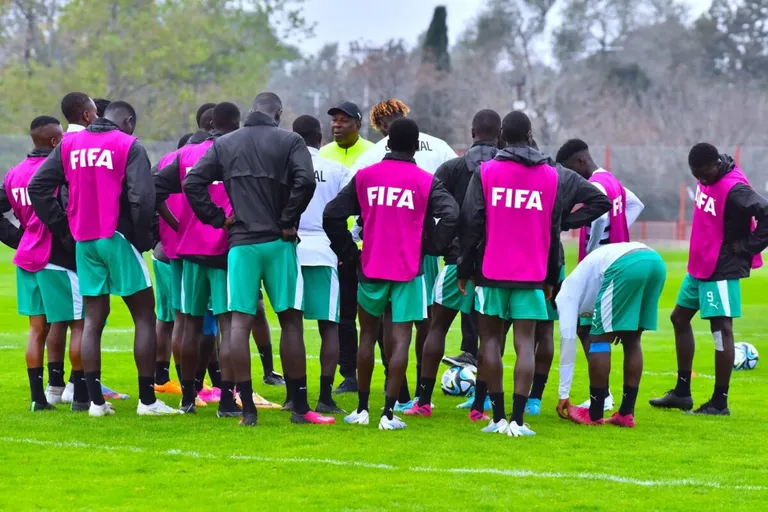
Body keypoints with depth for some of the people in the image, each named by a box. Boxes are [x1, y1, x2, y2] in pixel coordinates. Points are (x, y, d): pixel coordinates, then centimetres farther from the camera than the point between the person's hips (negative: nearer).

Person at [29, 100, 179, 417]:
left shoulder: (70, 144, 9)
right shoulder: (128, 145, -6)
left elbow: (38, 186, 6)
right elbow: (142, 197, -15)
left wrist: (61, 226, 9)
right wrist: (143, 238, -3)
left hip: (84, 242, 5)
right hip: (117, 238, -5)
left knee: (93, 319, 10)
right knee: (144, 317, 3)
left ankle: (96, 401, 8)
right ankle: (147, 400, 0)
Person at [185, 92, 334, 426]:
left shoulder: (224, 145, 10)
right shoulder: (290, 142, 0)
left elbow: (193, 183, 2)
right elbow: (305, 181, -16)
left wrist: (218, 220, 6)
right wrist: (288, 222, -6)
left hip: (240, 243, 2)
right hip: (278, 242, -2)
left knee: (240, 322, 1)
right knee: (291, 321, 4)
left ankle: (247, 409, -3)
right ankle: (300, 408, 5)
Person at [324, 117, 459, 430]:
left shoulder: (365, 177, 3)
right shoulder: (426, 181, -3)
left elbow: (333, 215, 0)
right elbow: (451, 215, -16)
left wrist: (348, 253, 9)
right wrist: (433, 247, -2)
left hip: (371, 267, 2)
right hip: (408, 271, -2)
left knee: (368, 335, 16)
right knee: (400, 339, -1)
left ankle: (362, 409, 19)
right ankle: (388, 413, -6)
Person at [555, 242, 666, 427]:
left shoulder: (567, 293, 20)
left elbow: (568, 338, 16)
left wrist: (563, 394, 18)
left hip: (626, 266, -8)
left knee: (600, 339, 7)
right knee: (631, 340, 19)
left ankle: (594, 415, 11)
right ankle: (626, 413, 20)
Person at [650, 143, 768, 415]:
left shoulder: (734, 189, -23)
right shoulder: (706, 179, 4)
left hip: (722, 270, -10)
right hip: (699, 266, 10)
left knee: (721, 328, -7)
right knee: (679, 318, 17)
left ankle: (719, 402, -2)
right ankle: (682, 393, 26)